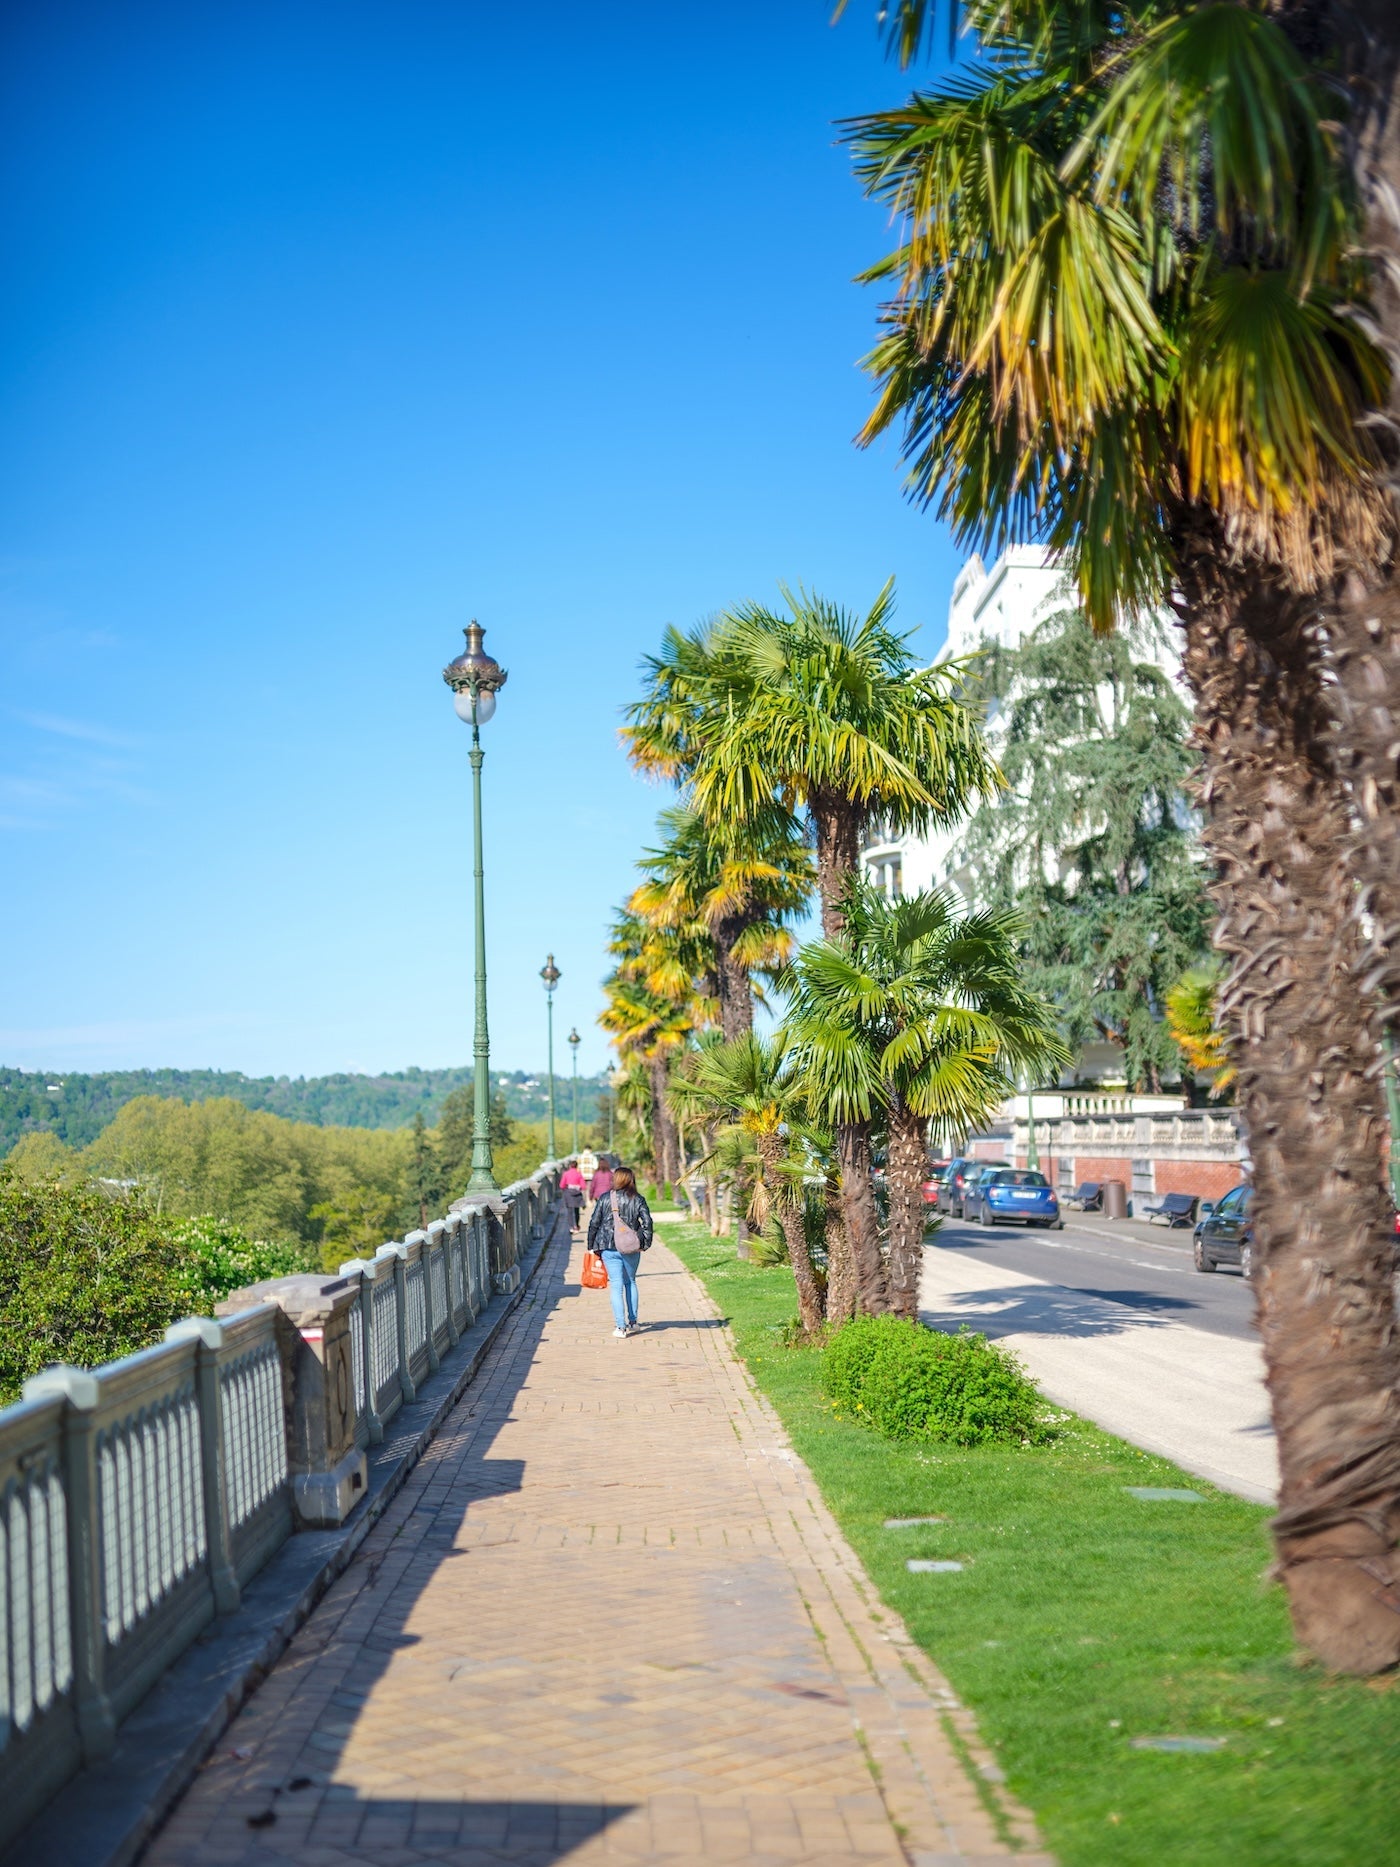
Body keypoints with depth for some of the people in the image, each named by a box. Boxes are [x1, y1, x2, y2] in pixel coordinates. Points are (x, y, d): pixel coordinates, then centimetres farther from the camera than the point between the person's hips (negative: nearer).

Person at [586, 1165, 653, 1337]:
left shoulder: (605, 1198, 1)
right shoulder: (637, 1199, 1)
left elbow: (594, 1223, 2)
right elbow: (647, 1221, -6)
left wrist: (591, 1246, 9)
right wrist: (646, 1243, 2)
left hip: (609, 1248, -1)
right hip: (631, 1248, 1)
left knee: (616, 1285, 0)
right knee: (630, 1282, 19)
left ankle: (621, 1326, -6)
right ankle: (633, 1321, 22)